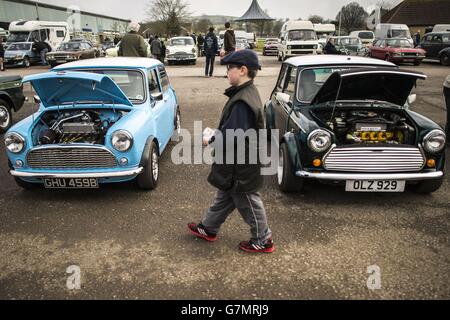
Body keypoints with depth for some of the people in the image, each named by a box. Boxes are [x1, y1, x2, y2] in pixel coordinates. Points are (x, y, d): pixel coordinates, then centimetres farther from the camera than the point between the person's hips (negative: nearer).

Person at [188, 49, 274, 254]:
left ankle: (263, 241, 25)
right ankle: (208, 229, 40)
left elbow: (233, 138, -30)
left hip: (240, 166, -10)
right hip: (238, 163, 10)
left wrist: (211, 142, -15)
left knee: (248, 203, 7)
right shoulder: (247, 92, 4)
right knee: (224, 196, 23)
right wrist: (216, 136, 6)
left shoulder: (242, 102, -29)